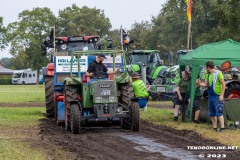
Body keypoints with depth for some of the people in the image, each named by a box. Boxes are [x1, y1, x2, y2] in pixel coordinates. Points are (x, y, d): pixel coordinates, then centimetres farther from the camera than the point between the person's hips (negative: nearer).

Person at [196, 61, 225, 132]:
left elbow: (223, 84, -12)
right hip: (211, 96, 8)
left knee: (219, 113, -12)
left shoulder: (218, 73, -10)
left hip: (217, 96, -8)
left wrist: (222, 95, -16)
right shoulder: (208, 75, 13)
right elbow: (205, 84, 14)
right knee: (212, 113, 9)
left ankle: (222, 127, -13)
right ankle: (214, 128, 14)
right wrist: (199, 84, -6)